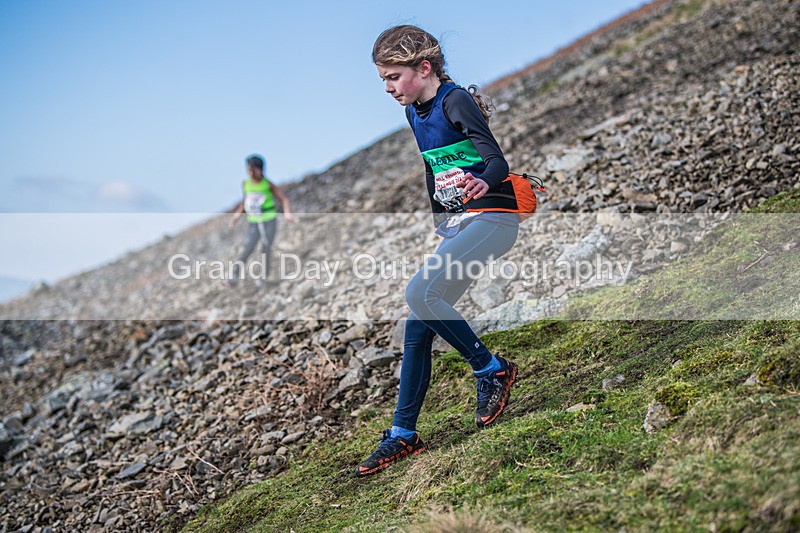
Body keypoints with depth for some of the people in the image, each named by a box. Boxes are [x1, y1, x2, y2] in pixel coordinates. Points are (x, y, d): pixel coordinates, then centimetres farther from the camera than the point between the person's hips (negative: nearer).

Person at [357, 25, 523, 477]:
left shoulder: (455, 101, -12)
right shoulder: (416, 114, 13)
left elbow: (497, 161, -21)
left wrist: (481, 184, -42)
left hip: (490, 219, -9)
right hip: (454, 224, 9)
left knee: (419, 294, -25)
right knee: (418, 326, 2)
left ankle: (493, 370, -6)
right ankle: (403, 435, 9)